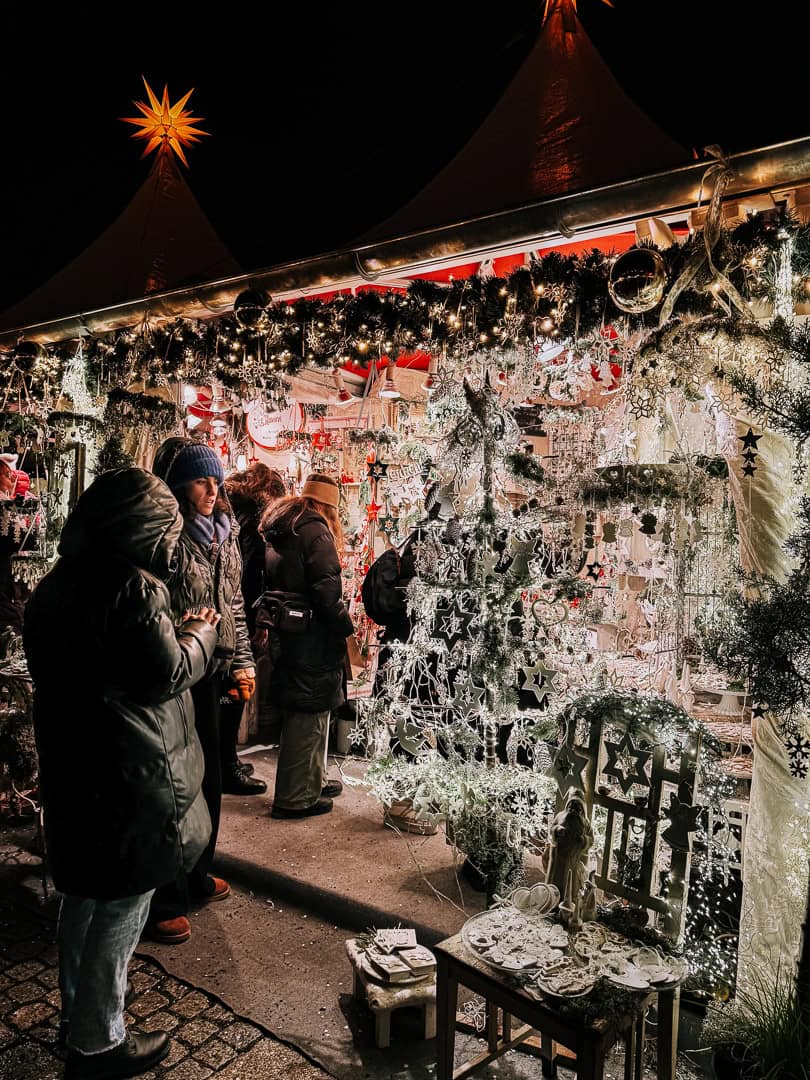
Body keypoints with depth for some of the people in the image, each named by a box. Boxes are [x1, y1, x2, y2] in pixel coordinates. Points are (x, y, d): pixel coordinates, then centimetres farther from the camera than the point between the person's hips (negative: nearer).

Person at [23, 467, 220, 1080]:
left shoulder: (55, 587, 3)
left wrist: (172, 632, 8)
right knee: (121, 912, 11)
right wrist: (201, 634, -1)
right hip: (131, 782, -8)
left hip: (72, 771, 9)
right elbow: (169, 674, -19)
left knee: (83, 899, 25)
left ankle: (77, 1013, 44)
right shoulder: (135, 590, -23)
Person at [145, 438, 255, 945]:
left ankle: (197, 875, 38)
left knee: (210, 776, 17)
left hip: (211, 674, 7)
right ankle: (165, 902, 19)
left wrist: (243, 660, 11)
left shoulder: (224, 535, 8)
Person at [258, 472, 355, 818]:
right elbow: (326, 589, -20)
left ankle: (313, 780, 32)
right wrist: (346, 628, -12)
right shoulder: (316, 531, -13)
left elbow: (271, 582, 19)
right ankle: (296, 797, 9)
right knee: (308, 715, 1)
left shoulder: (279, 531, 15)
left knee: (305, 712, 19)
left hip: (286, 632, 9)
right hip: (312, 638, -9)